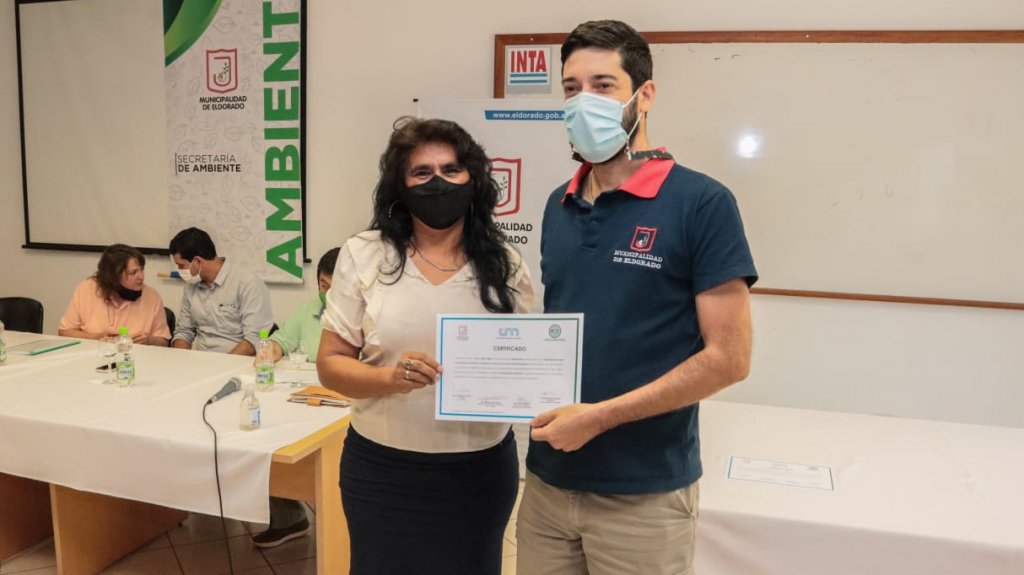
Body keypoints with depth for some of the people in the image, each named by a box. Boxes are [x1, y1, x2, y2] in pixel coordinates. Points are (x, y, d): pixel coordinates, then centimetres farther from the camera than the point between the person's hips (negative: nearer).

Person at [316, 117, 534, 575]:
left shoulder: (505, 263, 0)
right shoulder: (363, 255, -4)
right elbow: (330, 365, -3)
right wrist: (389, 377, -21)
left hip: (480, 470, 1)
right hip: (381, 469, -1)